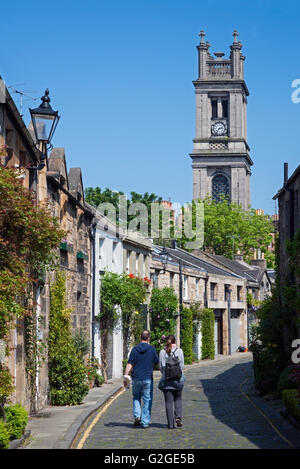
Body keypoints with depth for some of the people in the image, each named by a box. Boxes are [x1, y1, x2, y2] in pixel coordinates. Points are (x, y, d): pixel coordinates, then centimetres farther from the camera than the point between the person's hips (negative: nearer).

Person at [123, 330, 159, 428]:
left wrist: (125, 376, -5)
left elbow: (130, 364, -6)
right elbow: (156, 362, 6)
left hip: (136, 378, 1)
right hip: (148, 379, -1)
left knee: (136, 397, 20)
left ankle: (137, 416, 1)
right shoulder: (152, 349, -4)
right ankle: (145, 422, 3)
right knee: (147, 400, 6)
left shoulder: (135, 349, -2)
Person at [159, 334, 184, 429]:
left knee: (168, 401, 3)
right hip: (178, 379, 0)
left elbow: (160, 366, 2)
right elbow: (182, 365, 0)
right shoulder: (179, 351, -2)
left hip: (166, 379, 0)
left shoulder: (162, 352, 0)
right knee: (178, 399, 17)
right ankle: (178, 417, -2)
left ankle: (171, 423, 1)